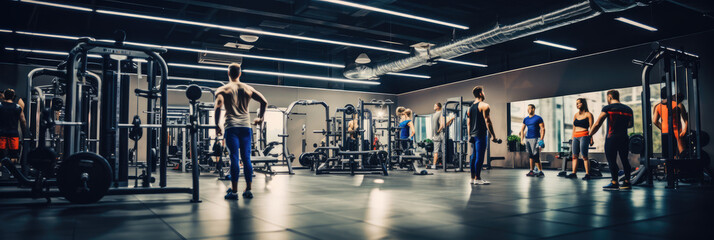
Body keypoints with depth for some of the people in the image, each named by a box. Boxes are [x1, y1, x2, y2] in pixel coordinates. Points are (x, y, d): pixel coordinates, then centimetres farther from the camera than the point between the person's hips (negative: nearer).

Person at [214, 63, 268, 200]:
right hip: (246, 126, 3)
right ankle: (248, 190, 8)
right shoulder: (248, 89, 14)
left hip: (231, 127, -3)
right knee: (246, 158, 5)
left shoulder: (223, 89, 5)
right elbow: (264, 102, 8)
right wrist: (260, 118, 18)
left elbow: (218, 106, -11)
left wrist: (217, 126, -4)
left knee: (234, 159, -4)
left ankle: (234, 192, -2)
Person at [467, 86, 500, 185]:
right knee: (480, 157, -6)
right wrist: (493, 136, -12)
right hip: (481, 135, -8)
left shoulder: (470, 107, 15)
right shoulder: (484, 106, -8)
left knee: (473, 156, 11)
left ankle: (473, 178, 14)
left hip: (473, 135, 8)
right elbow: (487, 122, -14)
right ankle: (477, 179, -6)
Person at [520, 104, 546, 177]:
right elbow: (522, 129, 19)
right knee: (530, 156, 8)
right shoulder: (525, 119, 14)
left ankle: (540, 172, -5)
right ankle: (531, 171, 13)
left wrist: (541, 140, -14)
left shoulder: (538, 118, -2)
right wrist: (522, 139, 8)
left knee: (535, 156, -11)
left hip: (535, 139, -6)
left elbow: (543, 129, -6)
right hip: (527, 139, 6)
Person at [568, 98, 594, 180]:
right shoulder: (576, 115, 17)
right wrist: (572, 139, 15)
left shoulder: (588, 114, 0)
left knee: (584, 156, -9)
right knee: (574, 155, 3)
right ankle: (574, 173, 5)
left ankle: (587, 174, -7)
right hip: (576, 137, 6)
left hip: (584, 136, -6)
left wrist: (591, 139, -11)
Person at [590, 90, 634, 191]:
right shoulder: (628, 109, 11)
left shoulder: (608, 108, -5)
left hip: (612, 138, -5)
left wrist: (589, 135, 0)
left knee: (612, 161, -1)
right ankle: (627, 182, 15)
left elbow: (597, 124, -8)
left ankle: (614, 183, -1)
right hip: (624, 138, 5)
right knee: (624, 160, 12)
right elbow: (631, 124, 24)